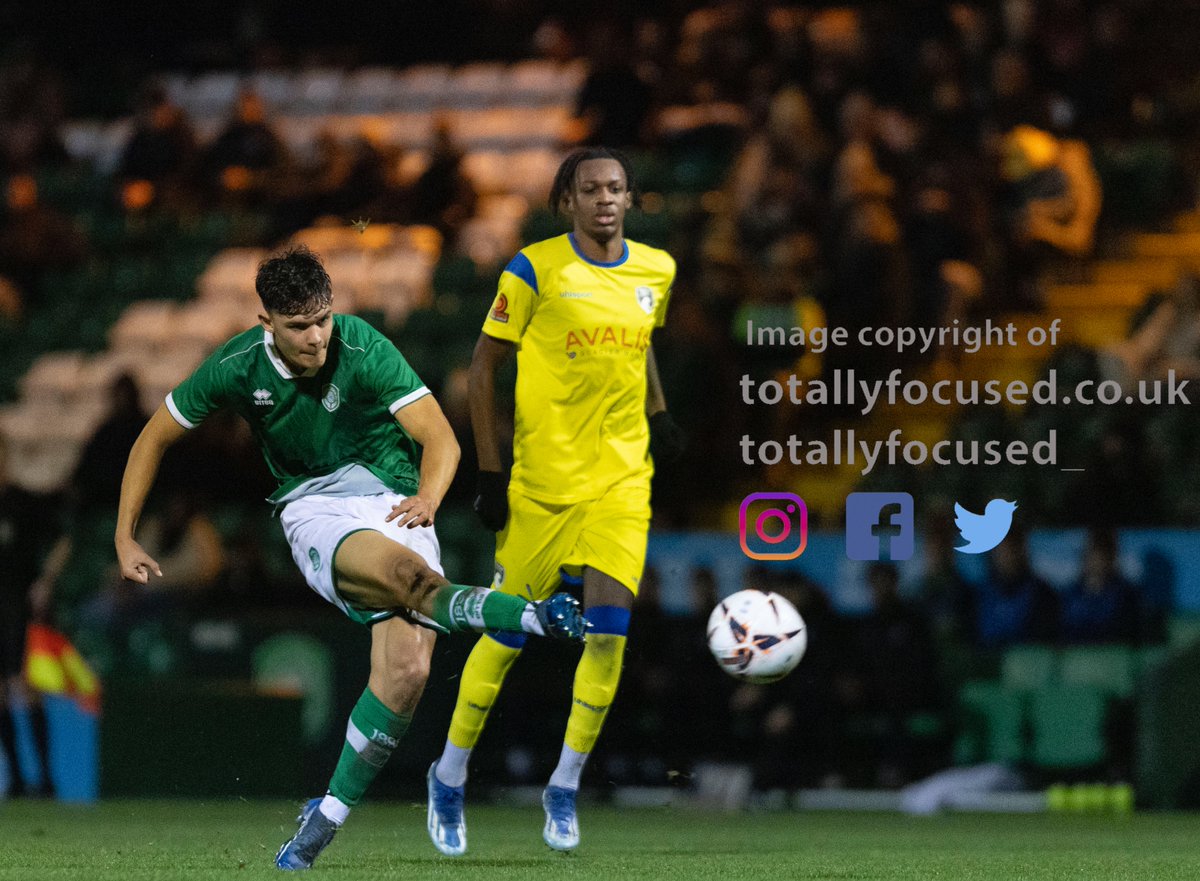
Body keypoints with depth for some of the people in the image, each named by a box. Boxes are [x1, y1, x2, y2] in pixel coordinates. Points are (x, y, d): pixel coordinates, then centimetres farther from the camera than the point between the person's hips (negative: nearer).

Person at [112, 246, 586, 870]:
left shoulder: (363, 349, -16)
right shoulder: (237, 368, -9)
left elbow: (440, 437, -19)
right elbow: (154, 438, 5)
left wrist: (427, 498, -41)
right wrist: (125, 539, 1)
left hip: (394, 506, 0)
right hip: (314, 510, 0)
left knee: (408, 668, -18)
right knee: (408, 573, -37)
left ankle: (328, 815, -4)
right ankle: (536, 618, -35)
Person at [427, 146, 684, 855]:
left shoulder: (656, 270, 7)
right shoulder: (535, 269, -7)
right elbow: (485, 364, -2)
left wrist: (658, 412, 9)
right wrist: (490, 471, -7)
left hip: (622, 478, 3)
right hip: (542, 478, -3)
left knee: (609, 628, -11)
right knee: (509, 633, 2)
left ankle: (565, 788, 5)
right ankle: (450, 780, 22)